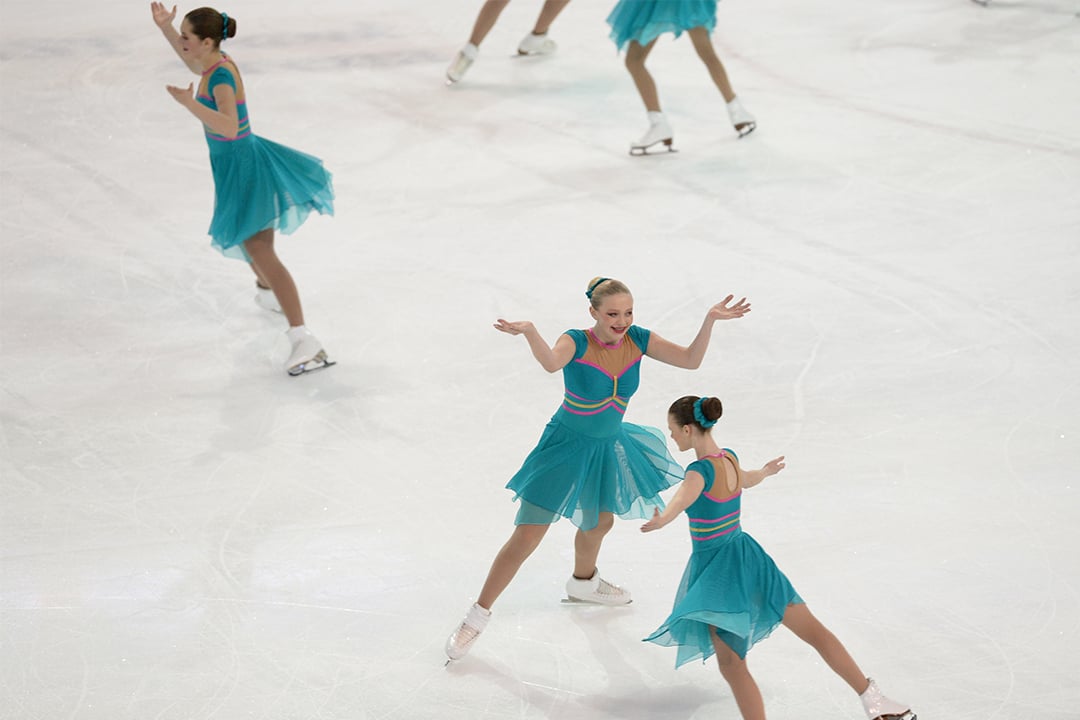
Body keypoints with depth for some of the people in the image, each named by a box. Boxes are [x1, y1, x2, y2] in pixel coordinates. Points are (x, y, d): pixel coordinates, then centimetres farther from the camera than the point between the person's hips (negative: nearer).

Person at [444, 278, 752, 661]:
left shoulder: (637, 340, -10)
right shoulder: (576, 342, -24)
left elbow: (690, 360, -11)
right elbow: (551, 362, -47)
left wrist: (710, 319, -25)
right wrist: (528, 331, -66)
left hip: (608, 447, 6)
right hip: (566, 445, -6)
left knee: (599, 522, 28)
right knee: (526, 537, -6)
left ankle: (583, 582, 60)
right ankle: (478, 616, 7)